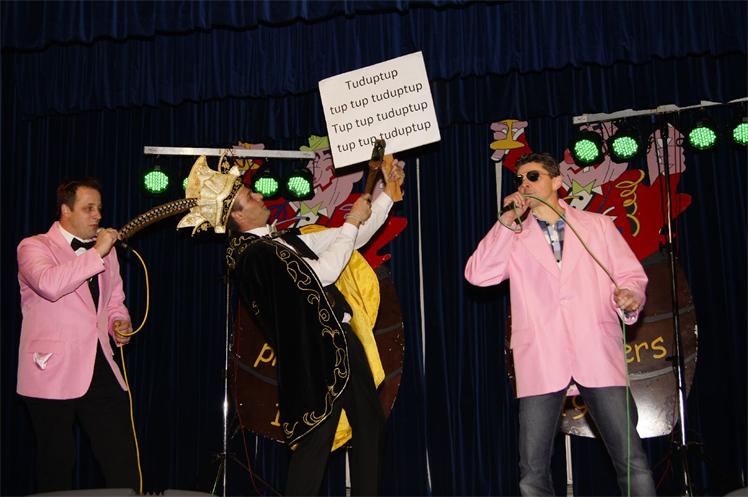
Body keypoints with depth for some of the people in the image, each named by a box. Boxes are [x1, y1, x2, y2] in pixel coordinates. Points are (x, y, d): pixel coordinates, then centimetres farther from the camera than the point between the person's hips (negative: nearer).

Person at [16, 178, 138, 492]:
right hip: (53, 373, -5)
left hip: (100, 368, 5)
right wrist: (96, 253, -18)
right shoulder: (34, 247, -2)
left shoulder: (105, 250, 16)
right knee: (56, 463, 4)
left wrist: (119, 323, 4)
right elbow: (49, 284, -24)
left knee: (123, 459, 0)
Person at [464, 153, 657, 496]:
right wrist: (507, 220, -5)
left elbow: (631, 274, 13)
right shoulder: (513, 238, 14)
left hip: (598, 355, 0)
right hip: (541, 362, 0)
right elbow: (478, 274, -2)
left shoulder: (598, 225, 15)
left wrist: (630, 298, -9)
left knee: (634, 465, -3)